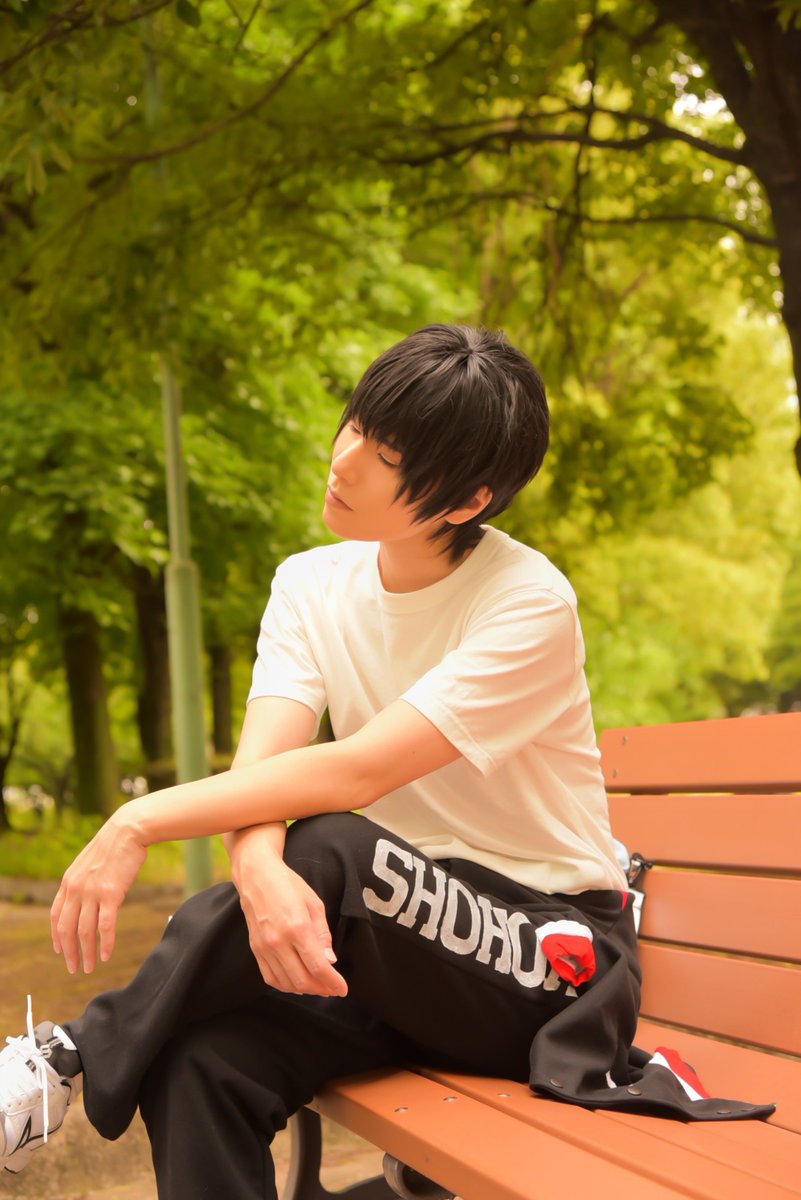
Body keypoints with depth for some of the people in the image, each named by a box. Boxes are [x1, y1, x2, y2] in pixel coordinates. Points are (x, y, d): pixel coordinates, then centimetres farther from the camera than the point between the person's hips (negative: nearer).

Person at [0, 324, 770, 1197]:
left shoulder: (529, 605, -16)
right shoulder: (311, 585, 1)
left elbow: (357, 772, -25)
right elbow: (260, 768, -13)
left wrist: (141, 821, -25)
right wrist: (257, 868, -36)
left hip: (551, 959, -4)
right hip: (400, 939, 4)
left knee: (329, 848, -33)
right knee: (200, 1062, -27)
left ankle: (73, 1059, -18)